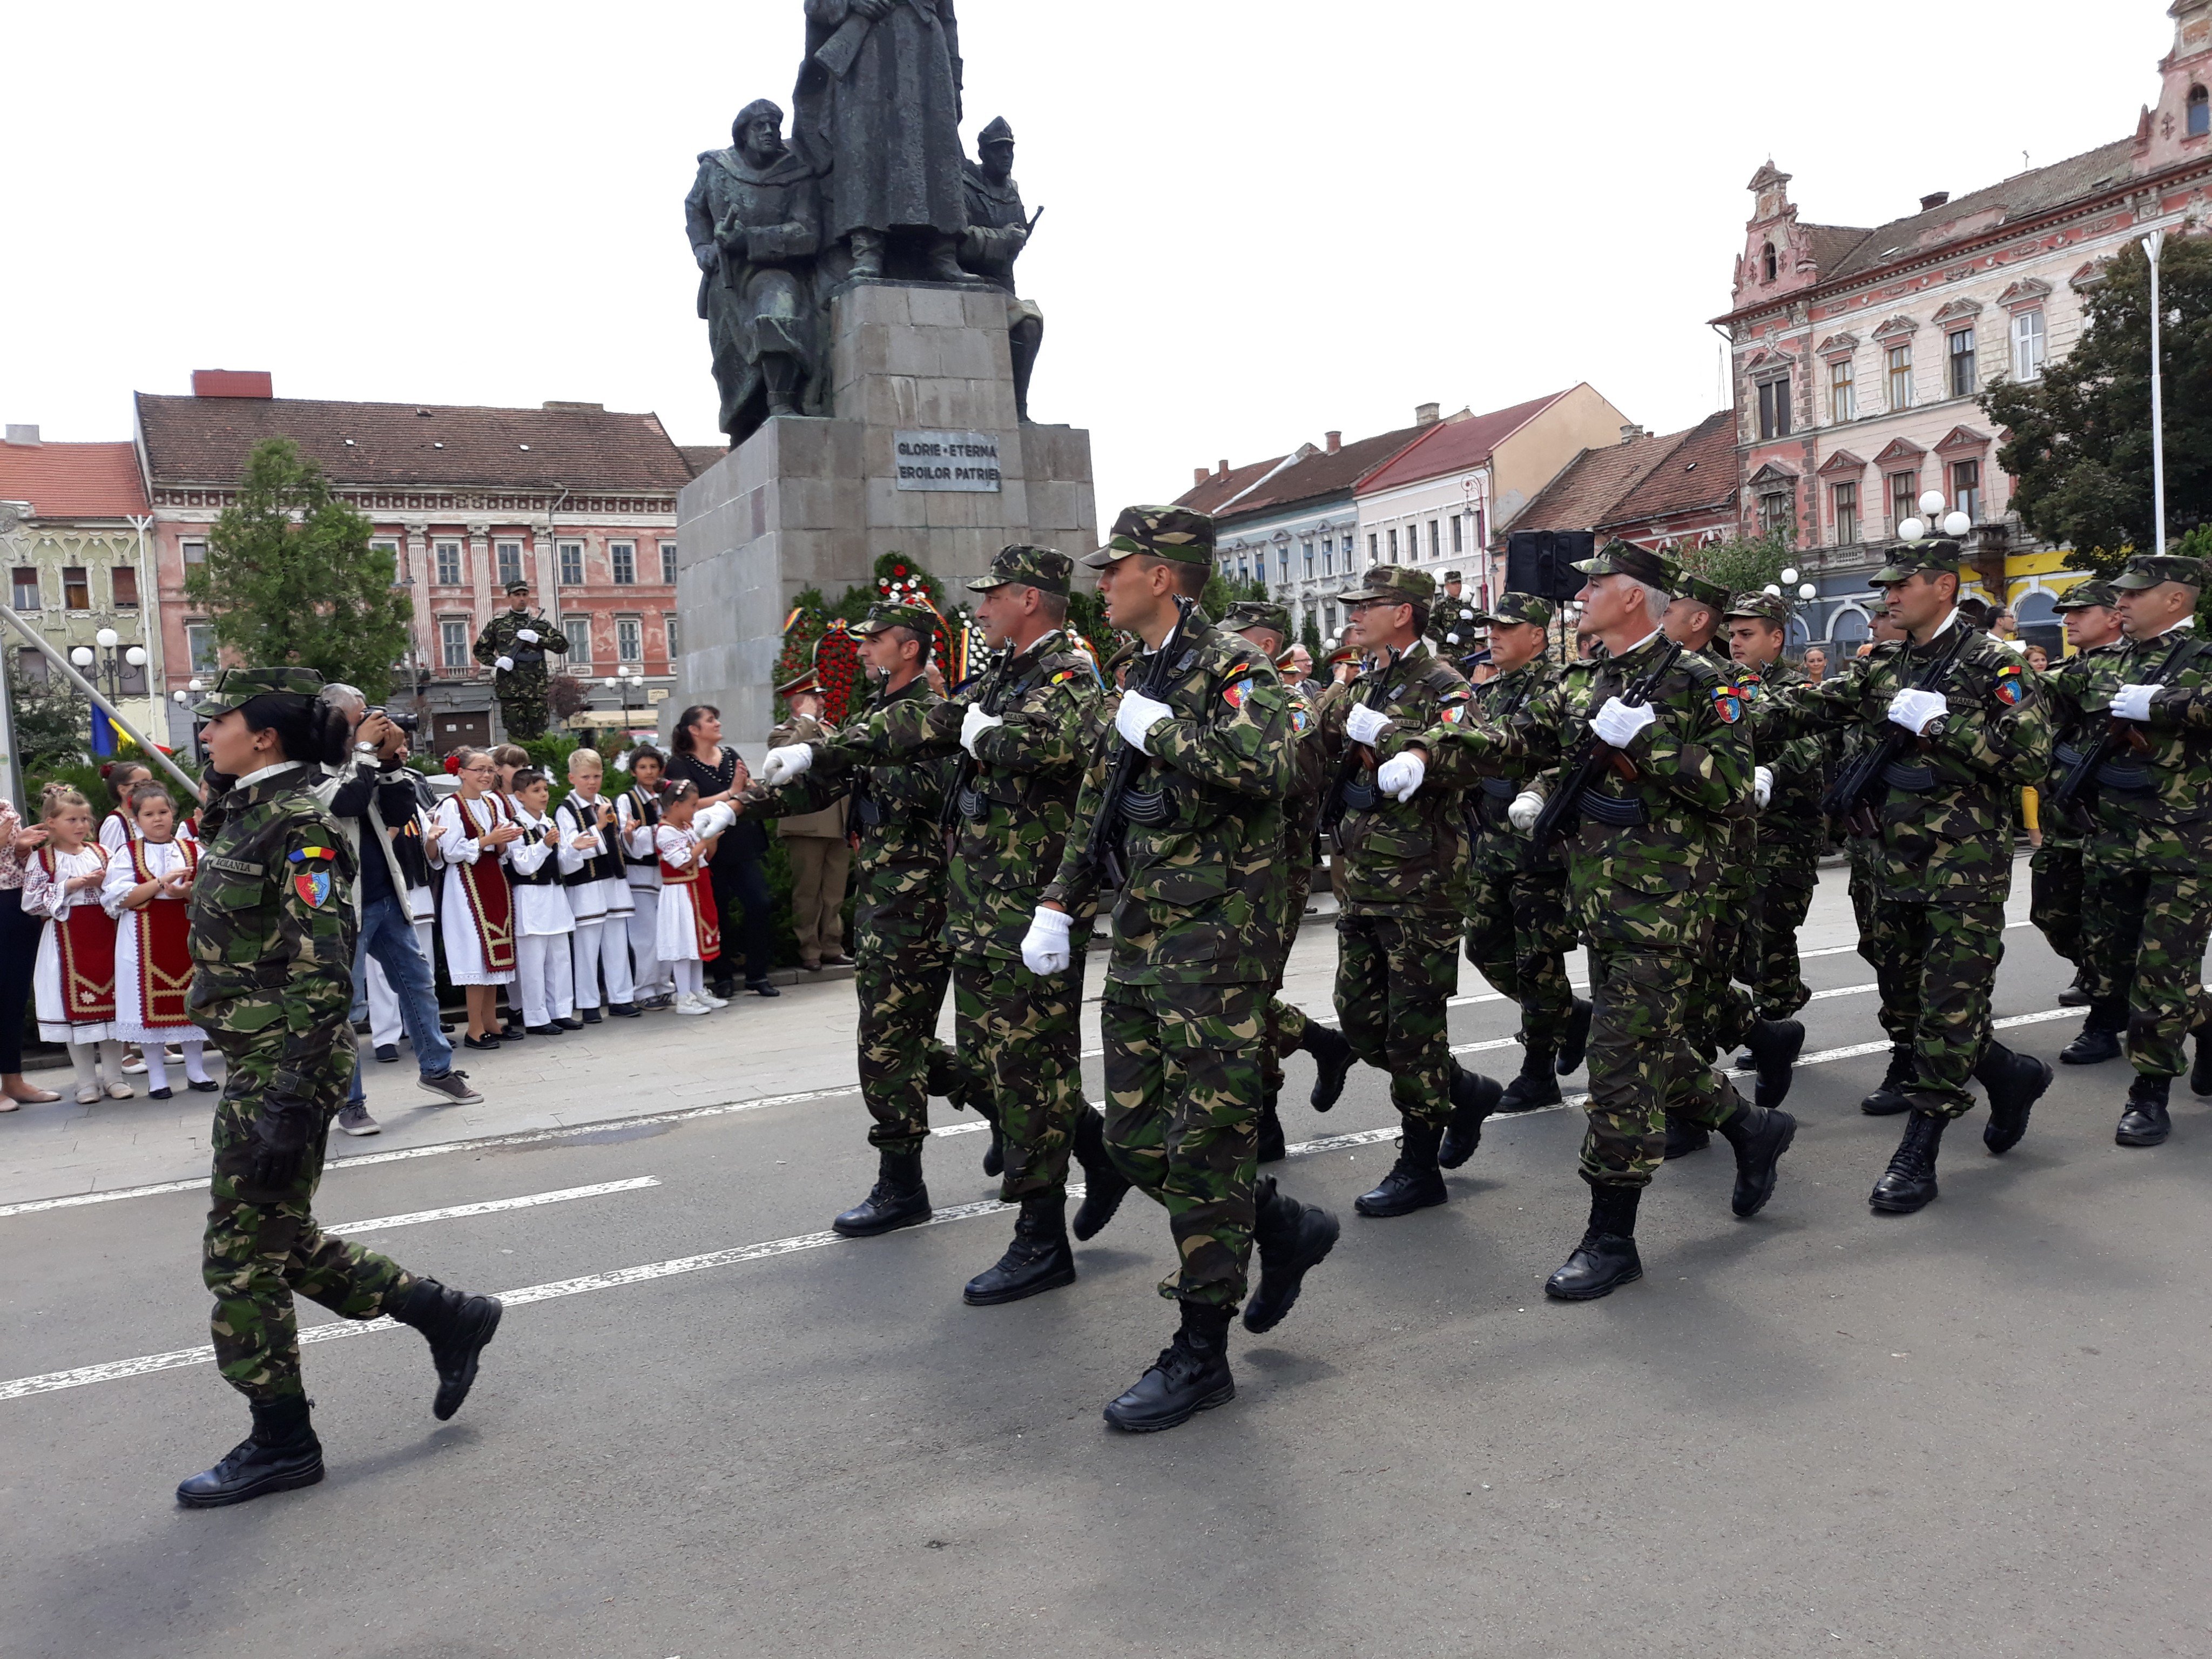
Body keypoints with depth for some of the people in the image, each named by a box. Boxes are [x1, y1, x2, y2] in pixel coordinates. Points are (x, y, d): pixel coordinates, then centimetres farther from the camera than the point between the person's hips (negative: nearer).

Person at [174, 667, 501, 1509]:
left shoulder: (299, 827, -17)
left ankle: (281, 1444, 16)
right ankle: (447, 1317, 28)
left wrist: (290, 1104, -25)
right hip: (252, 1061, 10)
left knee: (243, 1255, 1)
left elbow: (323, 976, -22)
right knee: (283, 1242, 17)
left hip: (282, 1066, -10)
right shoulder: (245, 817, 13)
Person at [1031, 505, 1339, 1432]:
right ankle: (1286, 1229, 30)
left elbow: (1266, 764, -30)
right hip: (1143, 937, 9)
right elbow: (1095, 806, 24)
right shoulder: (1137, 680, 17)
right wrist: (1060, 906, 19)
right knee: (1134, 1137, 10)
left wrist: (1160, 729, -19)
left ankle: (1201, 1355, 9)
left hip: (1218, 934, -9)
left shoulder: (1233, 668, -10)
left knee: (1204, 1138, -3)